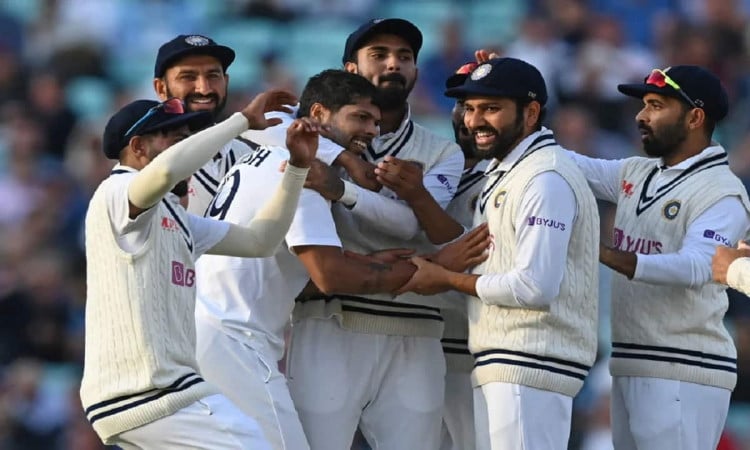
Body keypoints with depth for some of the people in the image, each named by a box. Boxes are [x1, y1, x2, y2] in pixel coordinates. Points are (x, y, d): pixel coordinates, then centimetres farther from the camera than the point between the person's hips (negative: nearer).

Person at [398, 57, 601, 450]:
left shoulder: (545, 179, -14)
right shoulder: (502, 174, 20)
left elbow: (535, 286, -20)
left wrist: (446, 280, -10)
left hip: (530, 368, -11)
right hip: (497, 368, 11)